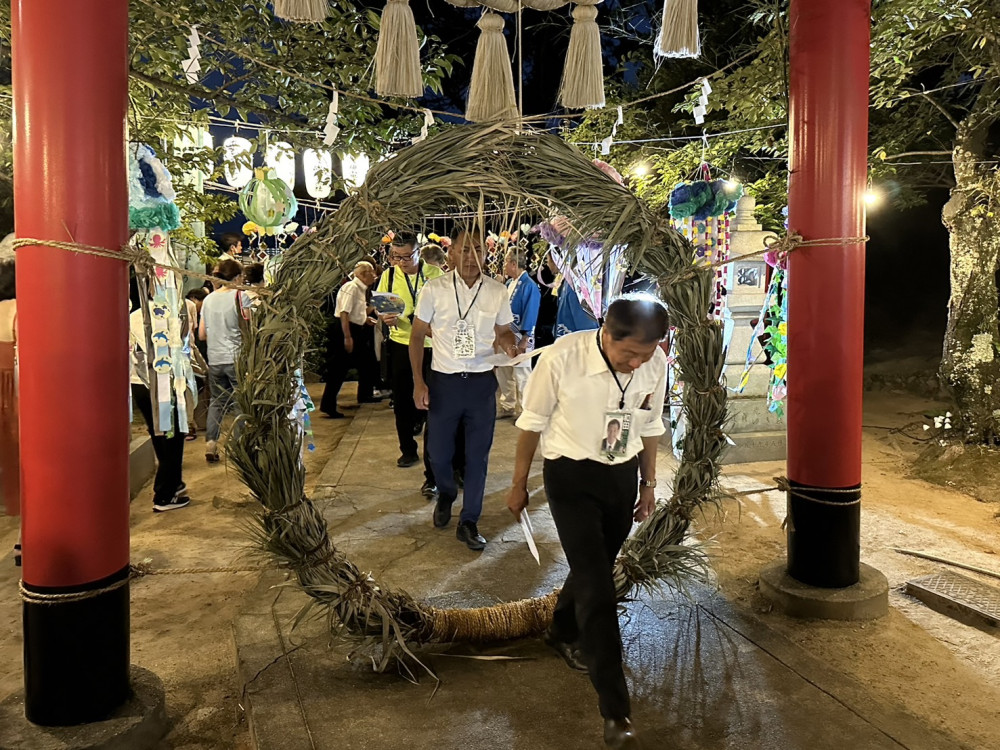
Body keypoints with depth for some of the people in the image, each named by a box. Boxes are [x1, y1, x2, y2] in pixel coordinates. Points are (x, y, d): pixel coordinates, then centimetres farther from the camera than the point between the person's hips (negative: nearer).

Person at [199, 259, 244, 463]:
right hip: (236, 359, -5)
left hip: (214, 360, 5)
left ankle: (210, 443, 7)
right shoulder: (238, 296, -8)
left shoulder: (208, 299, 7)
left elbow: (201, 335, 10)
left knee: (217, 402, 15)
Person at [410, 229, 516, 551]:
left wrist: (507, 344, -14)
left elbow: (504, 331, 11)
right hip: (443, 381, -1)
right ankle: (446, 494, 43)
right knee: (439, 452, 9)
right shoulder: (435, 289, -7)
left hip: (482, 382, 1)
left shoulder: (497, 291, -1)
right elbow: (417, 335, -1)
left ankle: (469, 522, 22)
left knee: (478, 456, 7)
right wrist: (418, 382, -8)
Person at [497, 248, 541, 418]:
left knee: (521, 375, 2)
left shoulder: (529, 285, -16)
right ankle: (507, 407, 28)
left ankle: (523, 412, 13)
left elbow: (530, 313, -19)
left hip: (520, 338, -9)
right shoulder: (509, 283, 10)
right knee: (503, 372, 15)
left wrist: (524, 340, -20)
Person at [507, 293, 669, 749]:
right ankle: (616, 713, 3)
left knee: (595, 570, 20)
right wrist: (519, 484, 1)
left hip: (623, 476, 5)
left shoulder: (655, 364, -12)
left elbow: (649, 426, 6)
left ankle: (563, 633, 51)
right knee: (597, 588, -8)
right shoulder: (561, 358, -24)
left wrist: (648, 484, 15)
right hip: (571, 476, -4)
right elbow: (533, 421, -10)